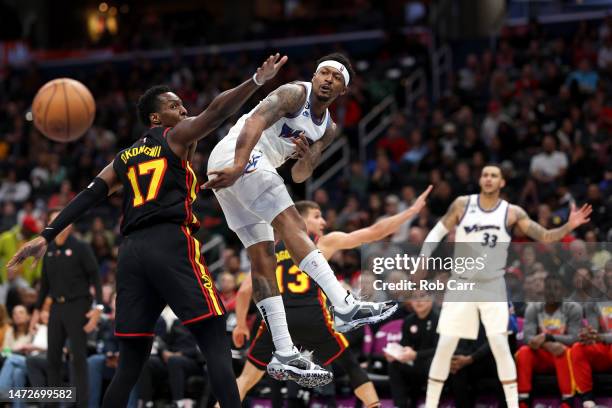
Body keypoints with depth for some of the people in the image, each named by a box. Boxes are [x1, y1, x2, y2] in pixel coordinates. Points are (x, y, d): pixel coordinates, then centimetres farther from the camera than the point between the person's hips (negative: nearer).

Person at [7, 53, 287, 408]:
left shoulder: (124, 158, 25)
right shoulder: (178, 136, 11)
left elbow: (88, 197, 15)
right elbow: (218, 111, -5)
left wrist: (47, 236, 11)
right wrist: (258, 80, -9)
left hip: (132, 250, 6)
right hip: (171, 243, -6)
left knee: (131, 361, 10)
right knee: (215, 342, -8)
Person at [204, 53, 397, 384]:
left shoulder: (328, 129, 21)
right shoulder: (295, 94, -6)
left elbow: (298, 176, 16)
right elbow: (255, 121, -22)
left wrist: (308, 156, -7)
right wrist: (238, 166, -37)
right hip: (237, 156, -10)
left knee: (262, 258, 4)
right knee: (291, 225, -20)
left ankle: (284, 356, 0)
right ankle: (345, 306, -30)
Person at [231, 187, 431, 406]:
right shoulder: (325, 242, 14)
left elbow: (244, 290, 16)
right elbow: (374, 232, 11)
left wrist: (240, 324, 30)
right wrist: (412, 211, 18)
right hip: (313, 318, -2)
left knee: (247, 377, 10)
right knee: (352, 367, 15)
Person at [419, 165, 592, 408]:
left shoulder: (512, 213, -4)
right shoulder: (462, 204, -3)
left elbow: (545, 237, -4)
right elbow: (437, 233, 6)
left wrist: (569, 227, -22)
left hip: (493, 287, -1)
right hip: (461, 285, 1)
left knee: (500, 345, -11)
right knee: (445, 346, -2)